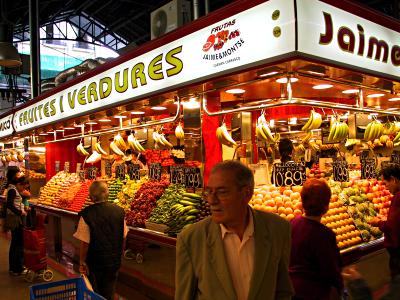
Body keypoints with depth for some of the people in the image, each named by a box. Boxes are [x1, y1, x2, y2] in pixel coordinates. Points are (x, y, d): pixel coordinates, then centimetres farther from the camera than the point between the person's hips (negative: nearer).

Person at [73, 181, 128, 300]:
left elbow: (85, 242, -18)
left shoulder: (86, 214, -21)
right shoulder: (119, 211, -10)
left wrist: (82, 262, -5)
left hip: (95, 261, -2)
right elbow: (123, 237, 0)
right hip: (114, 261, 3)